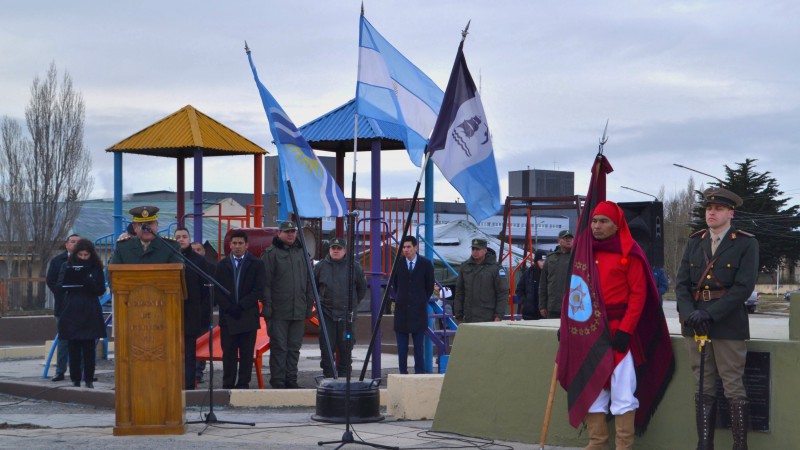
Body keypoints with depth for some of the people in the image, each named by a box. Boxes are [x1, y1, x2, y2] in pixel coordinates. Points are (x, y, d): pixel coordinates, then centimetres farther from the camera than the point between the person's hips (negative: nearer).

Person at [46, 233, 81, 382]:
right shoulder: (57, 261, 6)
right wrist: (62, 295, -7)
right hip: (63, 306, 0)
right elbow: (51, 281, 2)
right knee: (63, 339, 4)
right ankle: (60, 372, 7)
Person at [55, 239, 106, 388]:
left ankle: (89, 379, 6)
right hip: (72, 312, 0)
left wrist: (87, 281, -17)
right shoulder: (67, 266, 6)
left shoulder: (96, 268, 5)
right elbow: (60, 286, 0)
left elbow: (101, 289, 0)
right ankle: (75, 380, 5)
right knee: (74, 347, 0)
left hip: (90, 313, 0)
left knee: (89, 347, 0)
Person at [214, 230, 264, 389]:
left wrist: (241, 306, -10)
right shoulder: (222, 265, 11)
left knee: (247, 354, 0)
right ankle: (228, 385, 5)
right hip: (227, 316, 1)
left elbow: (258, 290, -2)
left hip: (248, 315, -1)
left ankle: (243, 384, 6)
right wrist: (229, 308, -8)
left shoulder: (256, 264, 4)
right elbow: (217, 290, 6)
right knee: (228, 353, 1)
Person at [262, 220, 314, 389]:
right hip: (278, 312, -5)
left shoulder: (302, 253, 14)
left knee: (294, 348, 9)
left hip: (298, 311, 5)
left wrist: (309, 306, 12)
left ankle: (291, 380, 16)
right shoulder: (271, 253, -2)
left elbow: (309, 282, 17)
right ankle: (278, 381, 2)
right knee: (279, 348, -3)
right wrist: (267, 307, -11)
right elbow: (266, 283, -6)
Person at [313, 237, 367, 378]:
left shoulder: (354, 266, 3)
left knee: (345, 347, 4)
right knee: (326, 347, -2)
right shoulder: (320, 267, 4)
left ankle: (344, 376, 13)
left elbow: (362, 287, 15)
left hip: (347, 314, 0)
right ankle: (328, 376, 4)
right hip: (326, 313, 0)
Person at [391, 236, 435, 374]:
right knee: (402, 346, 4)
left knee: (419, 345, 1)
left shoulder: (425, 264, -1)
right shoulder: (398, 264, 4)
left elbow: (430, 285, 8)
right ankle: (403, 373, 10)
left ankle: (420, 372, 5)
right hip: (401, 310, 2)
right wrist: (399, 299, 12)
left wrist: (422, 300, 9)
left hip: (418, 310, -2)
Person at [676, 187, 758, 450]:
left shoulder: (746, 244, -1)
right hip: (695, 323, 4)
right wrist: (689, 313, -13)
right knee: (703, 388, 7)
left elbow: (744, 286, -11)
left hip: (728, 324, -4)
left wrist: (710, 314, -17)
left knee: (733, 387, -2)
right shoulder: (695, 242, 12)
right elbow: (681, 282, 6)